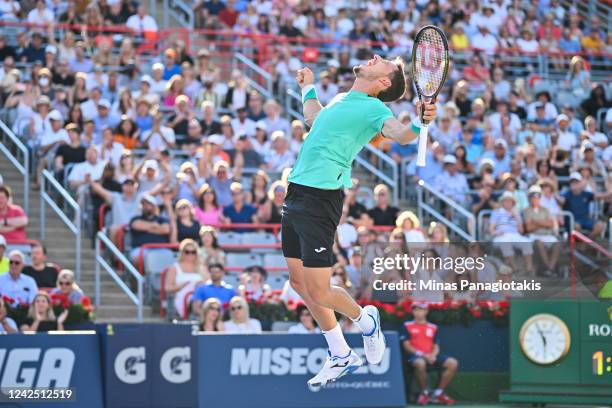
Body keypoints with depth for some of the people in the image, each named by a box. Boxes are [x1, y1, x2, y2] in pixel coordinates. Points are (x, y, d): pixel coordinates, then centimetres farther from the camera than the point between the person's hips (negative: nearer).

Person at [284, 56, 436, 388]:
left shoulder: (373, 108, -6)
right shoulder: (340, 99, 18)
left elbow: (398, 133, -26)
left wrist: (419, 124, -45)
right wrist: (308, 87, 52)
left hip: (321, 198, -9)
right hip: (296, 194, 9)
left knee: (318, 291, -9)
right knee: (299, 282, 13)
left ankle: (364, 320, 22)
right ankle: (340, 357, 26)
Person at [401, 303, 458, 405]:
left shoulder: (433, 327, 19)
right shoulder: (407, 326, 9)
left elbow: (436, 347, 14)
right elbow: (406, 346, -1)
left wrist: (433, 355, -11)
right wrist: (422, 354, -14)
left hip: (431, 356, 4)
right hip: (416, 355, -4)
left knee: (453, 363, -19)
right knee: (420, 363, -42)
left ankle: (438, 393, -8)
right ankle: (425, 392, -17)